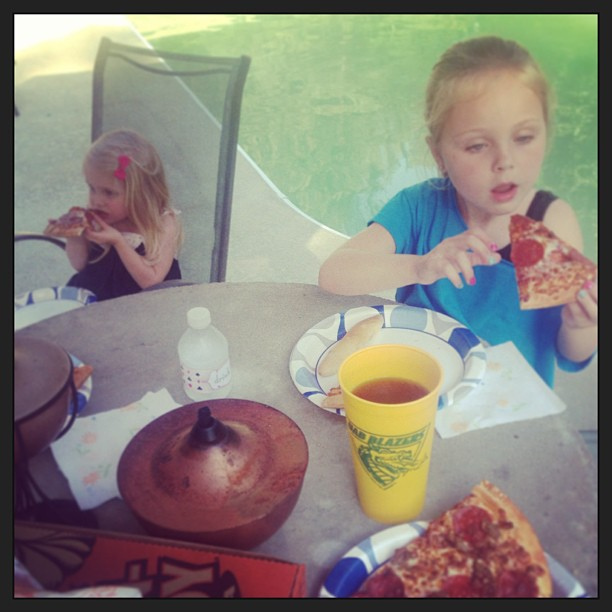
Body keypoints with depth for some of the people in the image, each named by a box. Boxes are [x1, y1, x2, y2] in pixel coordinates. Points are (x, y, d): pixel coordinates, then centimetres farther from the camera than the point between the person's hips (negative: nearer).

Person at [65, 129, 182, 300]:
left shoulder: (164, 223, -15)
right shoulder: (96, 217, -3)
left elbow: (152, 281, -19)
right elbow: (80, 265, 7)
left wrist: (118, 241, -25)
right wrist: (74, 236, -13)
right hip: (91, 300, 4)